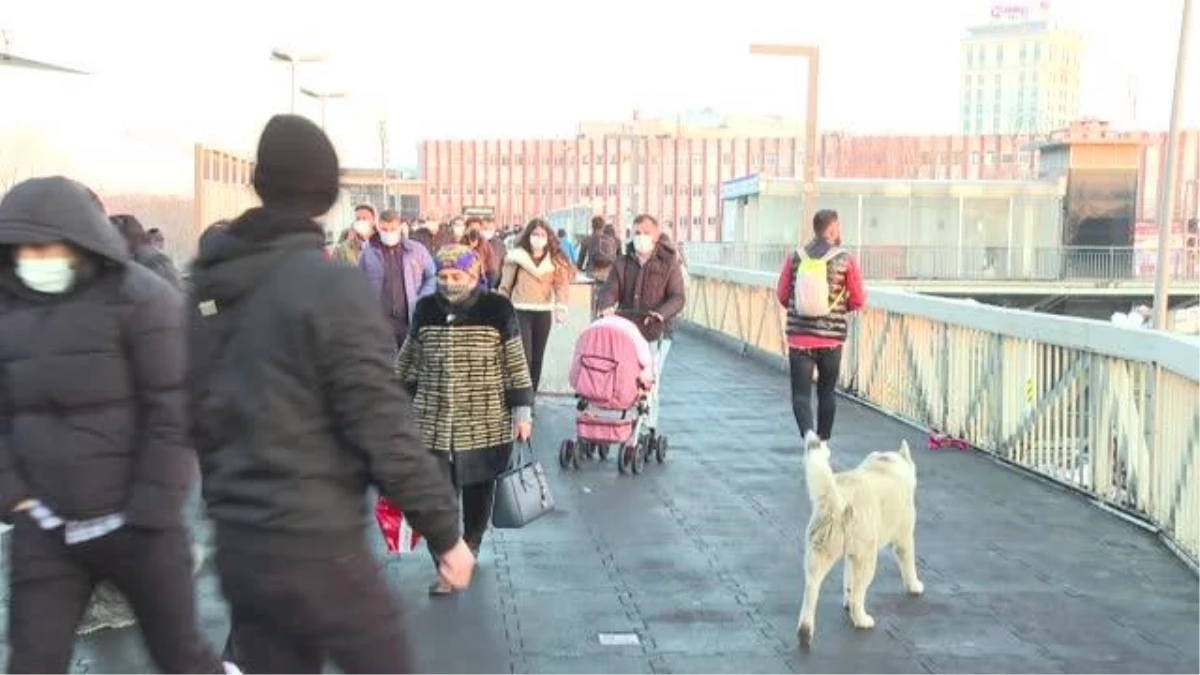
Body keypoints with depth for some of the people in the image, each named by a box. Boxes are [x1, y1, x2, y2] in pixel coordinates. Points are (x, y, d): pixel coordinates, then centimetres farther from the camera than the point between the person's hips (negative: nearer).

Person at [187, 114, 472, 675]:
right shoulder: (331, 284, -15)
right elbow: (384, 429, -18)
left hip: (237, 542, 7)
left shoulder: (208, 283, 6)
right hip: (314, 545, -7)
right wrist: (444, 530, -10)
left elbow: (197, 415, 13)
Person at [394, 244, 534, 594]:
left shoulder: (498, 309, -7)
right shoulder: (426, 309, 1)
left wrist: (522, 411, -5)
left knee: (478, 492, 14)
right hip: (434, 423, 2)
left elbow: (516, 364, -3)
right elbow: (409, 360, 14)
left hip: (486, 424, -1)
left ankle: (470, 548, 36)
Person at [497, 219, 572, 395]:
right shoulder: (517, 256, -4)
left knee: (537, 358, 10)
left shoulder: (555, 259, 5)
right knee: (524, 357, -12)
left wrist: (560, 308, -15)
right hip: (521, 311, -3)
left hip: (544, 313, 3)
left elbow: (561, 284, -1)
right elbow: (505, 285, 1)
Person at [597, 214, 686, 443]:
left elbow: (678, 298, -6)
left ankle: (649, 427, 6)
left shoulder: (668, 265, 3)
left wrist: (661, 313, -26)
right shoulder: (622, 263, 13)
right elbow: (609, 289, 2)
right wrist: (607, 305, -22)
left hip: (656, 334, -3)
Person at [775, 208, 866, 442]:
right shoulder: (846, 260, -6)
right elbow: (858, 300, -2)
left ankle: (808, 434, -19)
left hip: (799, 336, 0)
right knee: (827, 392, 17)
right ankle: (822, 441, 24)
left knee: (801, 393, 3)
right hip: (831, 337, 0)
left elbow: (782, 295, 4)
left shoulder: (795, 257, -1)